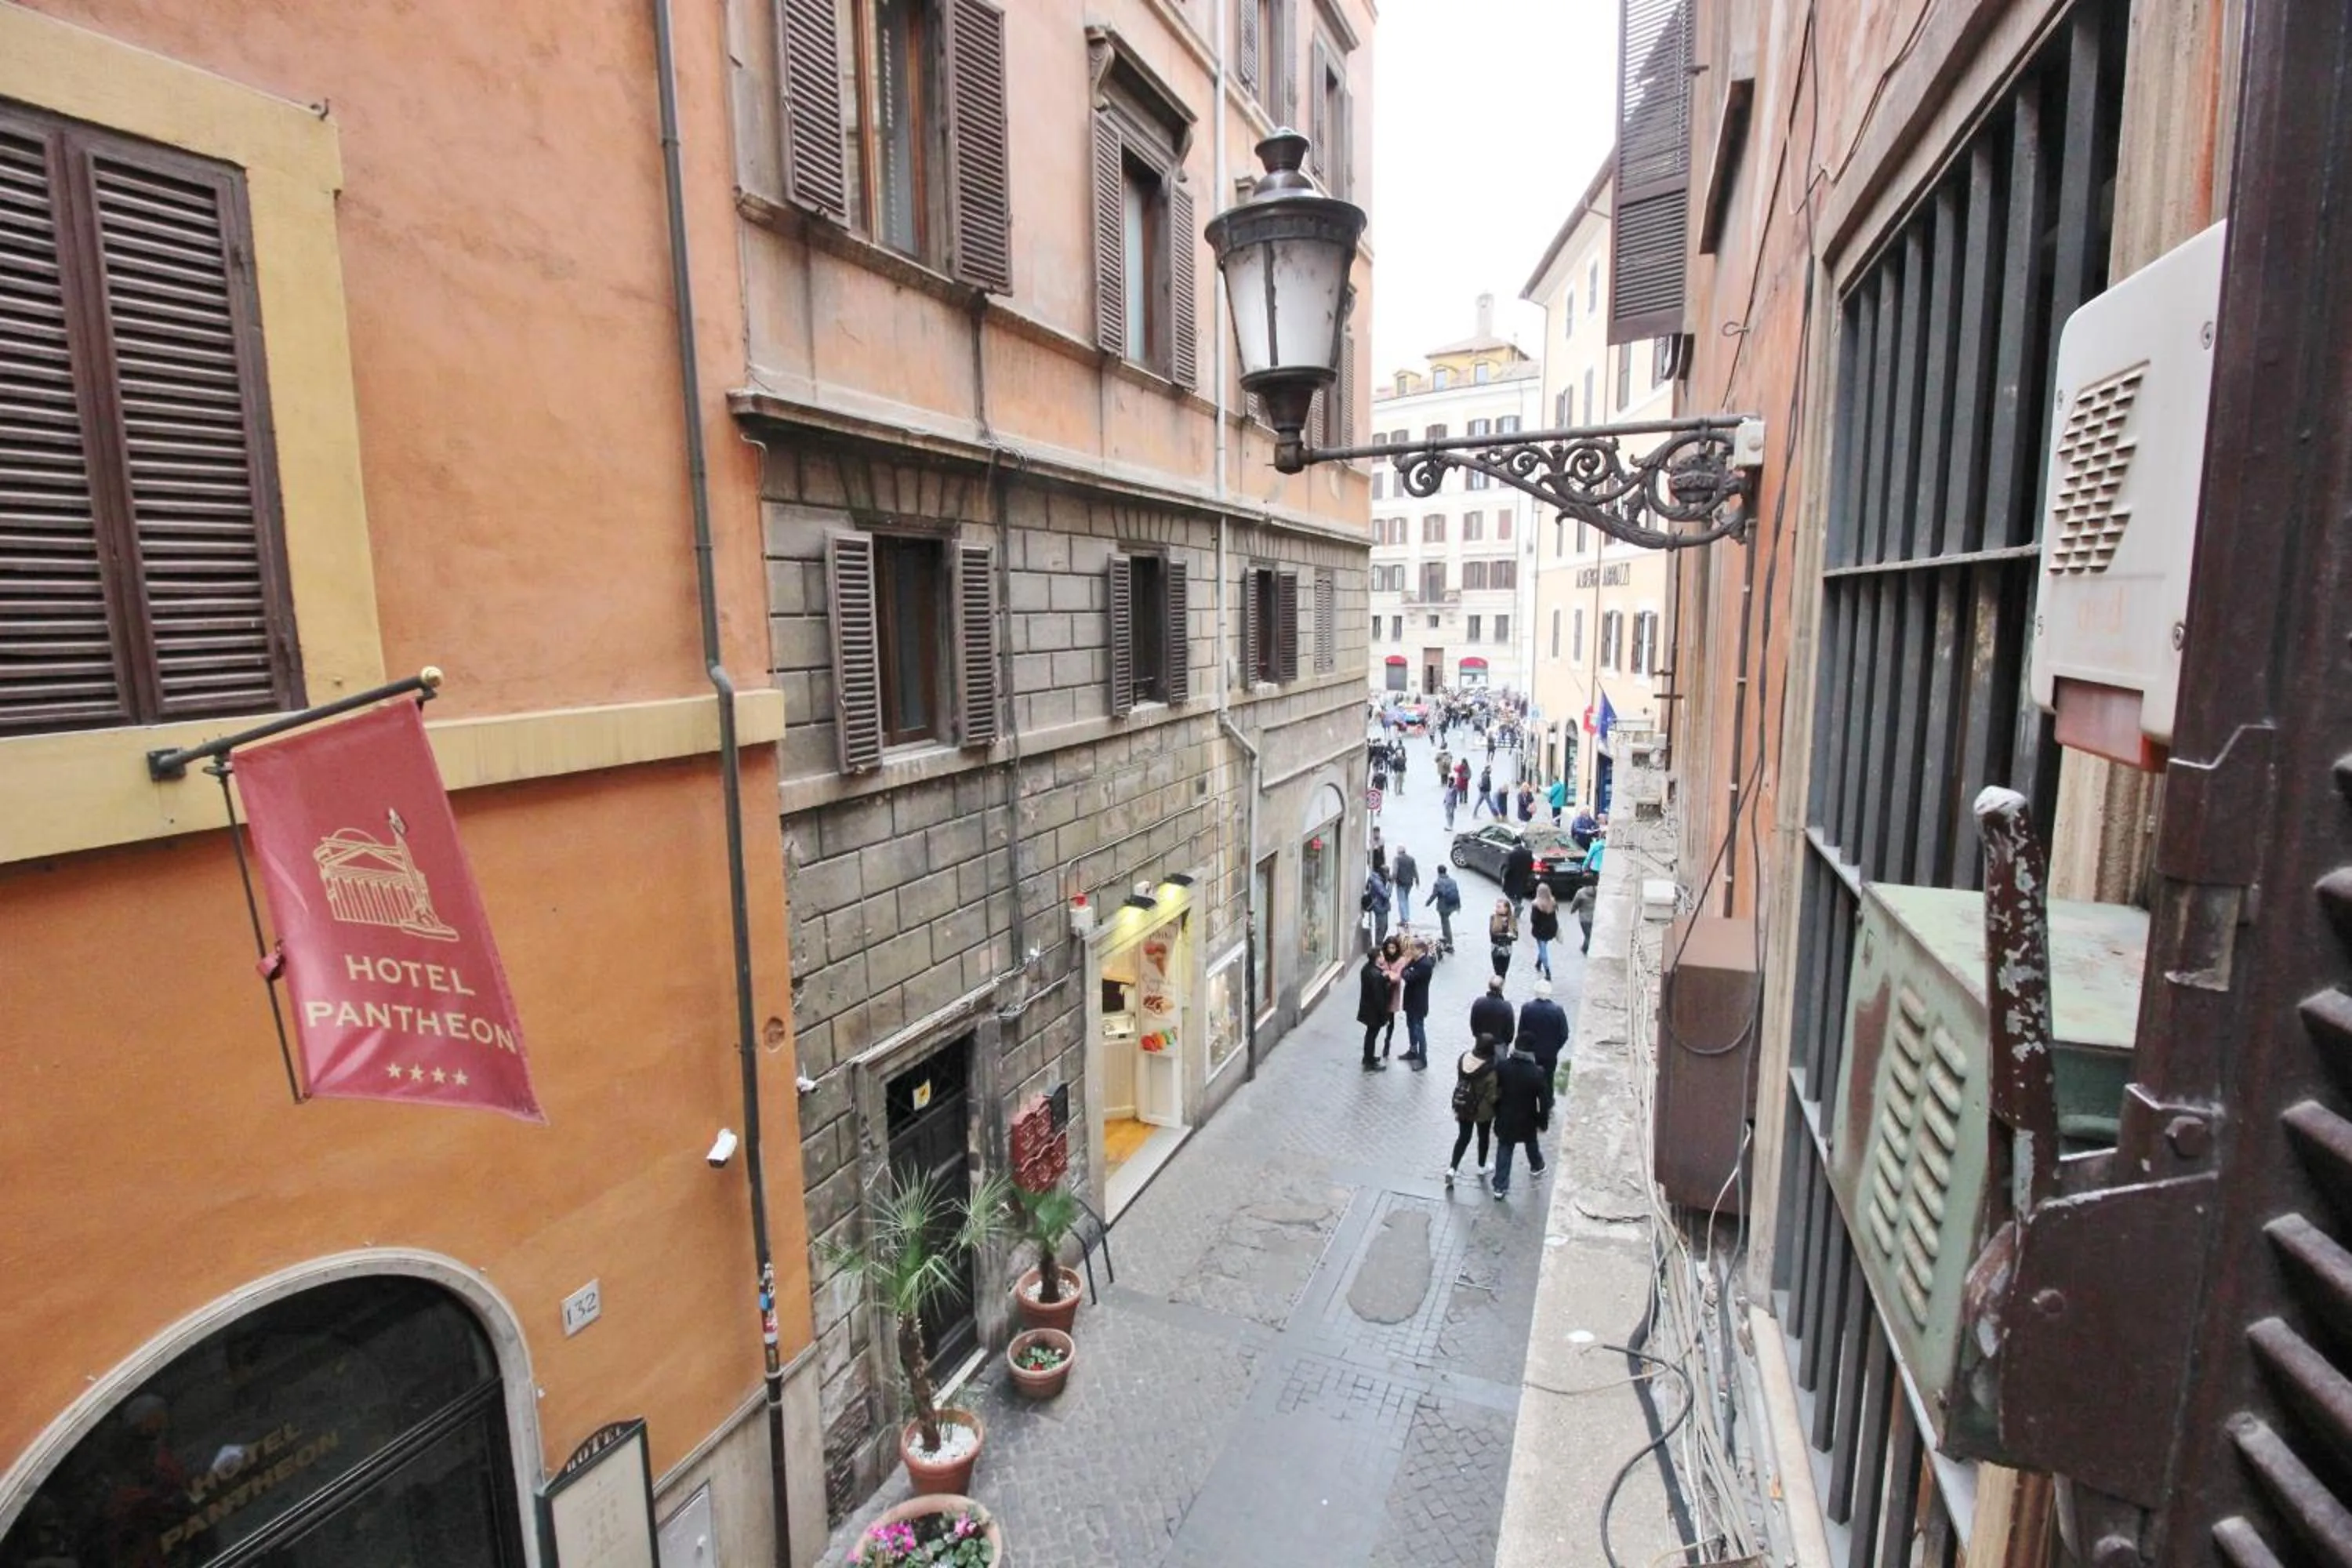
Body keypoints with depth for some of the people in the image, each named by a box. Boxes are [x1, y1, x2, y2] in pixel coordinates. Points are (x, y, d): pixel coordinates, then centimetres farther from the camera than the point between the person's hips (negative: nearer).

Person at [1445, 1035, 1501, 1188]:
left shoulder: (1463, 1058, -14)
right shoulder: (1490, 1070, -30)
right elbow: (1492, 1097, -21)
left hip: (1462, 1106, 4)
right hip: (1482, 1110, -4)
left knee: (1463, 1137, 19)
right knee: (1483, 1137, 22)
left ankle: (1452, 1168, 13)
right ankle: (1481, 1167, 42)